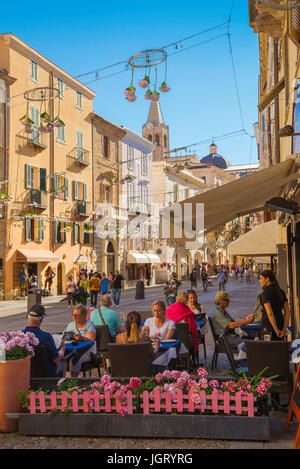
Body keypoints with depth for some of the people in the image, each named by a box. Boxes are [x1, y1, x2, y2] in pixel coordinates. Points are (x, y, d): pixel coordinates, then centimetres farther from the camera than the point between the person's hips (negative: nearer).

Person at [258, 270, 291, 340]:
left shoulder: (265, 293, -14)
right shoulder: (280, 292, 8)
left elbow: (270, 313, -22)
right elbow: (287, 312, 6)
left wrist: (276, 330, -16)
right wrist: (284, 328, 4)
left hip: (268, 327, -7)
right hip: (280, 325, 7)